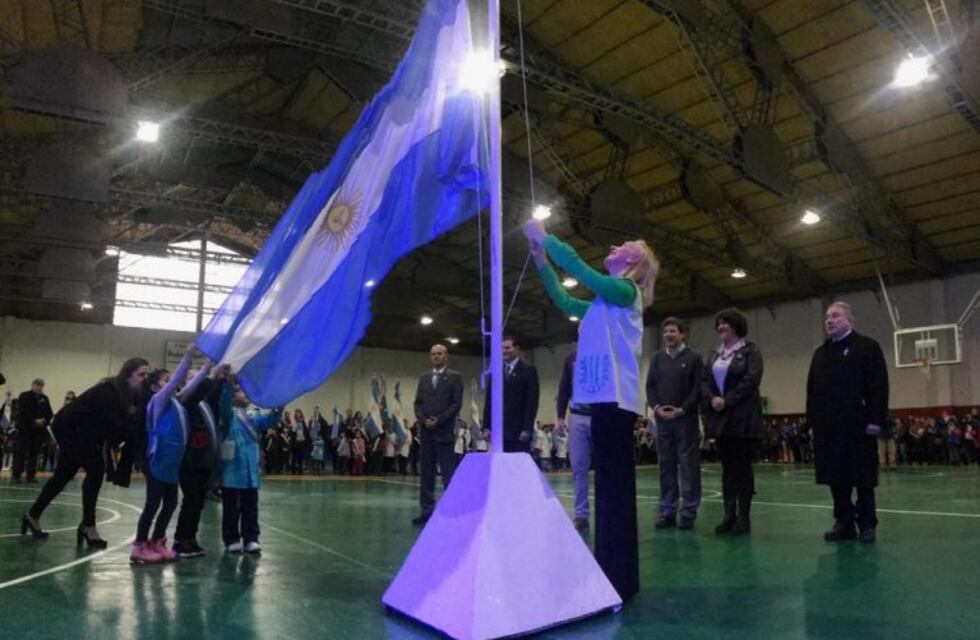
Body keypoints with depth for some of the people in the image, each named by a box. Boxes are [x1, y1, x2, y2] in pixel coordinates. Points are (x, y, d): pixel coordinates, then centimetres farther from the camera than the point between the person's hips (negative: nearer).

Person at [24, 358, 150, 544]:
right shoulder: (108, 392, -32)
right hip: (71, 427, -9)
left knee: (64, 475, 17)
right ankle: (88, 527, -8)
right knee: (96, 470, -16)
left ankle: (33, 515, 35)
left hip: (82, 431, 9)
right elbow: (115, 425, -39)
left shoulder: (129, 395, -8)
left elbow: (126, 424, -9)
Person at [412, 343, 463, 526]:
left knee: (448, 473, -4)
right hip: (426, 432, 5)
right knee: (426, 473, 6)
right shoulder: (423, 378, 16)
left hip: (444, 432, -4)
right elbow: (418, 402, 13)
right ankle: (427, 510, 10)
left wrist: (438, 420, -13)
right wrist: (422, 419, -6)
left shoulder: (454, 377, 2)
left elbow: (456, 403, -6)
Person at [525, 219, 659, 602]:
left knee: (614, 487, -10)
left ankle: (621, 579, -7)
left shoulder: (625, 291, -3)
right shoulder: (605, 303, 22)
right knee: (610, 486, 11)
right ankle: (613, 575, 18)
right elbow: (565, 302, 33)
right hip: (605, 399, 9)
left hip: (615, 400, -9)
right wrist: (542, 262, 28)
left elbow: (577, 267, -11)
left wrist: (544, 237, 1)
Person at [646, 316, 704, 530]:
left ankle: (688, 513, 4)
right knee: (666, 466, 5)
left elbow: (698, 389, -4)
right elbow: (650, 386, 10)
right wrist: (656, 408, -7)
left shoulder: (693, 358, 2)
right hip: (662, 419, 4)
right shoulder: (657, 358, 13)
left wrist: (681, 410, -13)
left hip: (686, 419, -3)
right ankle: (667, 512, 10)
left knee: (689, 466, -1)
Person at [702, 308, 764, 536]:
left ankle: (744, 517, 5)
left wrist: (728, 400, -17)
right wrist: (712, 399, -11)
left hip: (743, 418, -5)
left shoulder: (750, 350, -1)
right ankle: (729, 515, 11)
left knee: (742, 467, -1)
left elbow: (751, 379, -13)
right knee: (727, 467, 7)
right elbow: (704, 380, 8)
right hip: (720, 419, 5)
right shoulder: (714, 354, 15)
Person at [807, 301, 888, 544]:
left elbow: (878, 387, -8)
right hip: (828, 427, 5)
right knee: (836, 478, 7)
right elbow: (811, 390, 16)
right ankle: (844, 523, 15)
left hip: (857, 425, -5)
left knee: (863, 478, 3)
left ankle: (867, 524, 13)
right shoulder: (820, 353, 18)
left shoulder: (867, 347, 0)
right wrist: (812, 421, 9)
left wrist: (875, 420, -14)